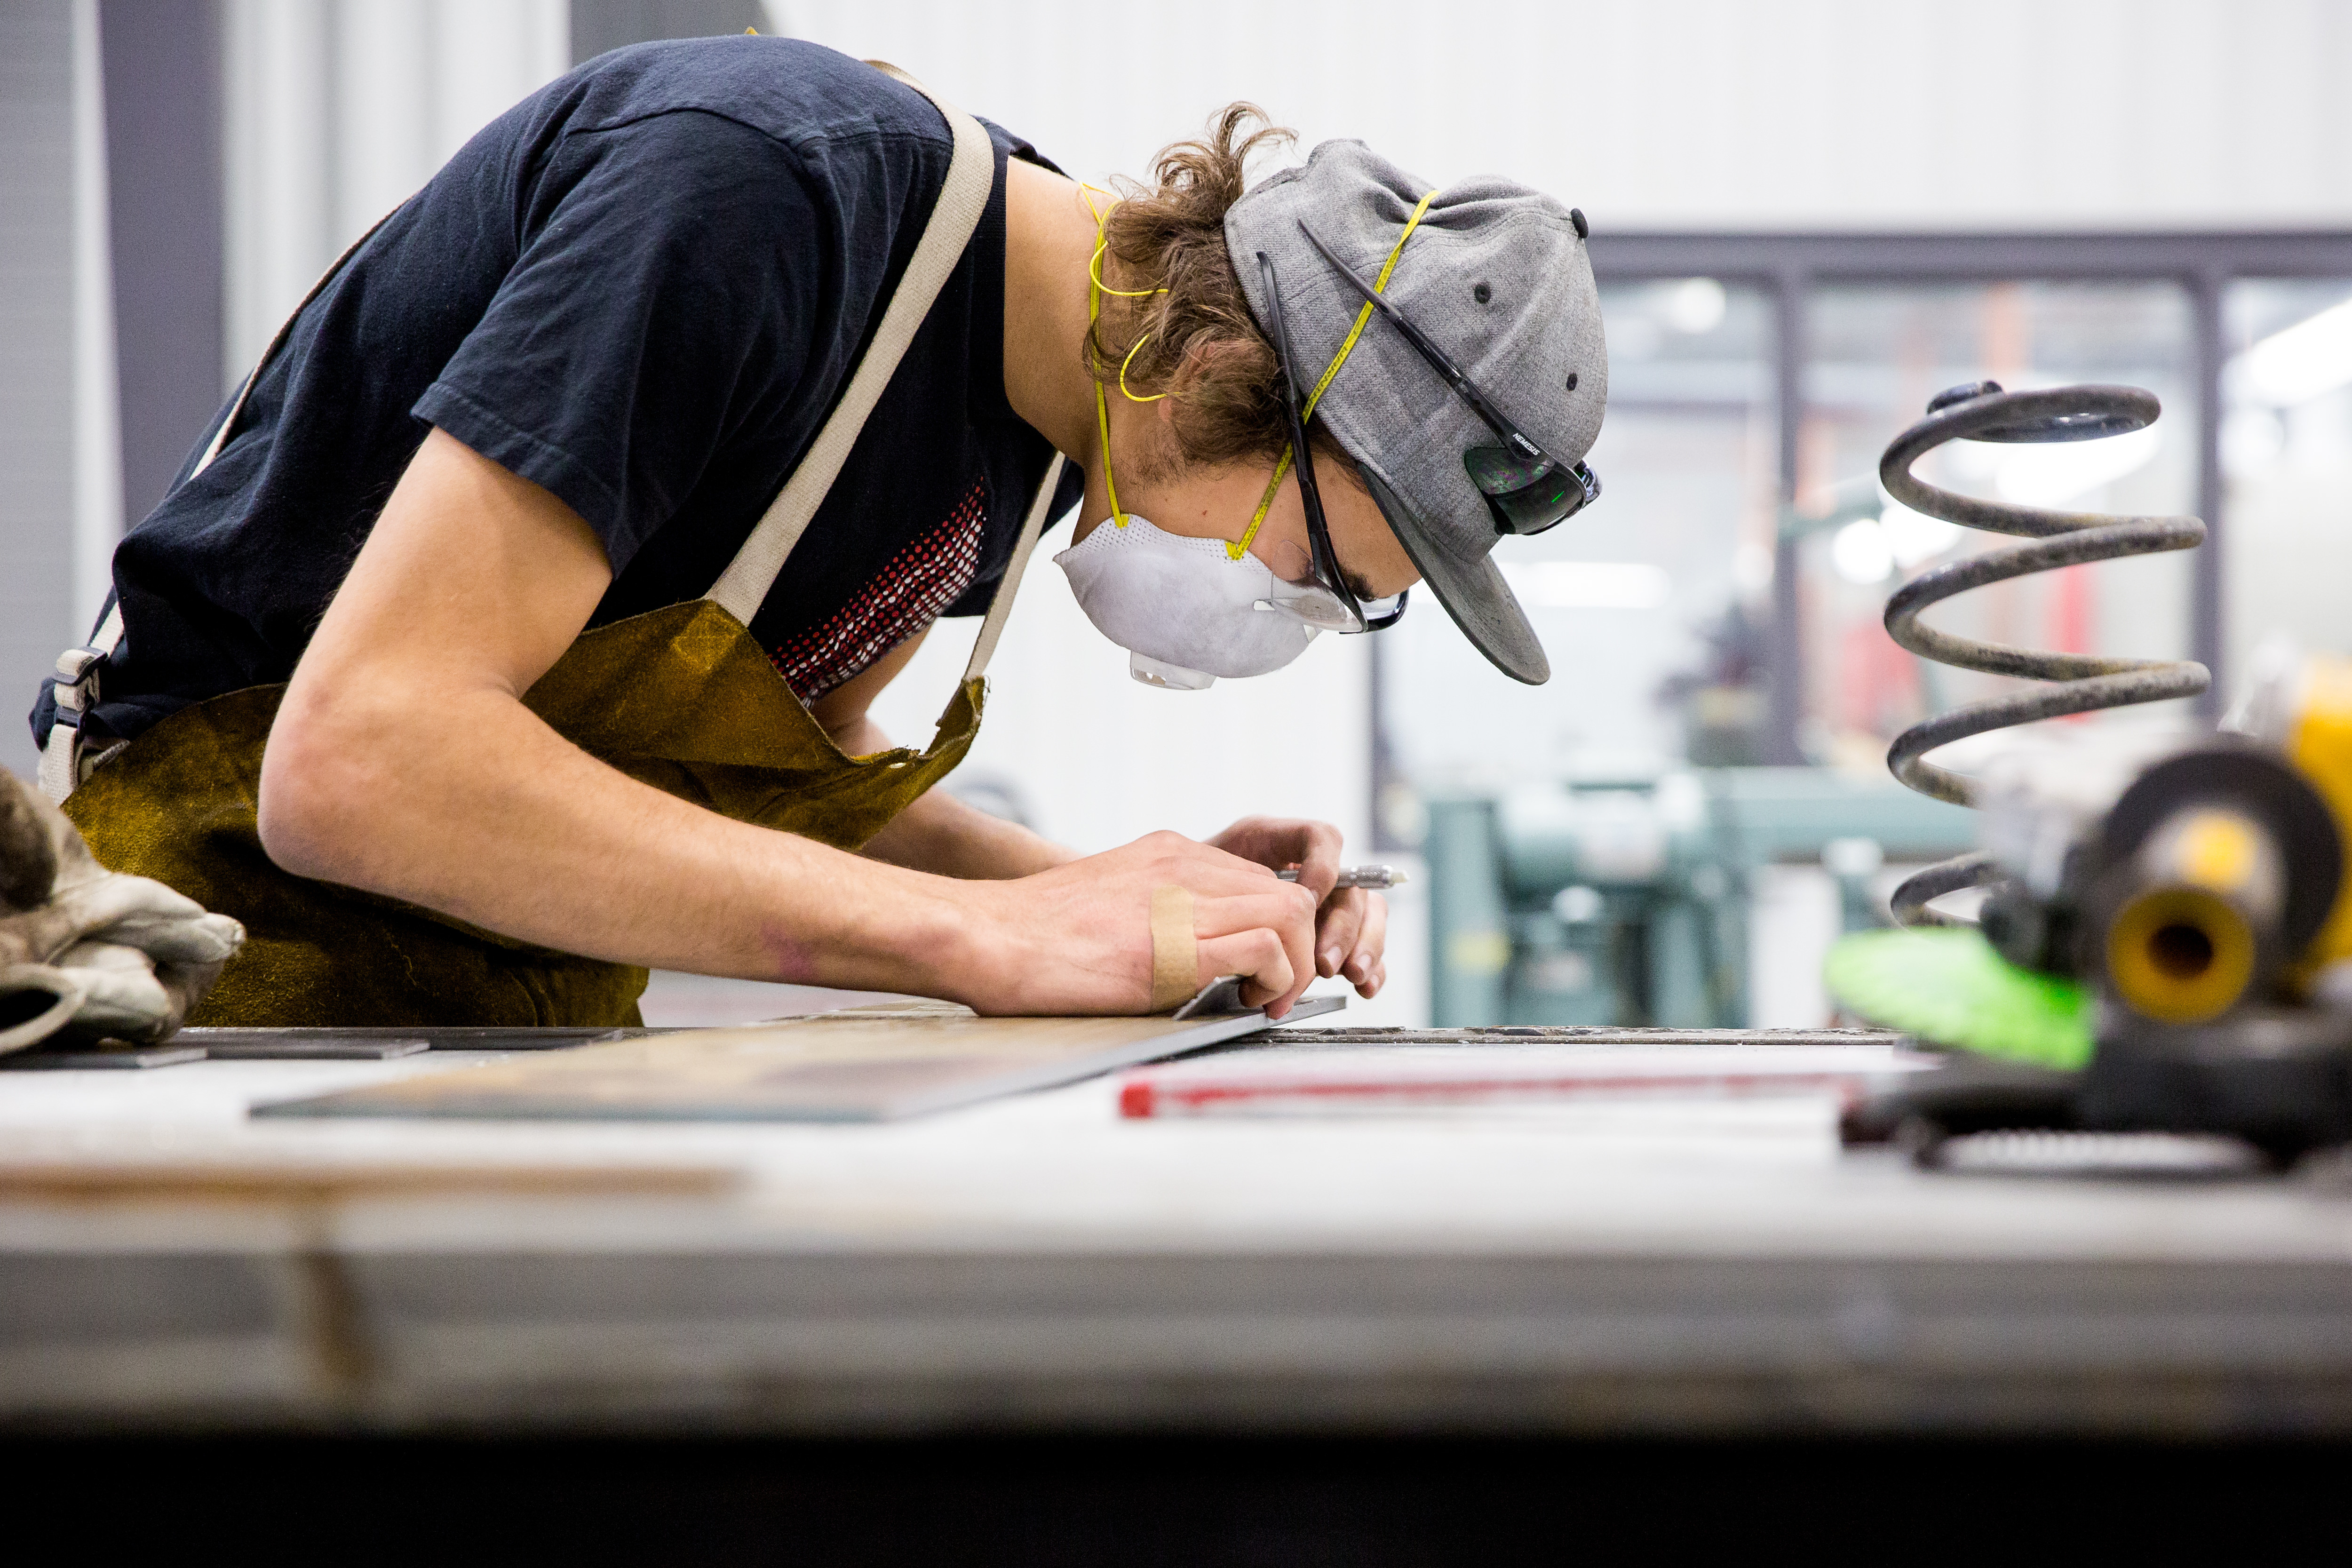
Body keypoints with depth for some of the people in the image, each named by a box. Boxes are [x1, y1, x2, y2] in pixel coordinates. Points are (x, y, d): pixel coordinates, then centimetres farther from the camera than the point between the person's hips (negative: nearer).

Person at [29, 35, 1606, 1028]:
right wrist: (996, 932, -32)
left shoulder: (1050, 387, 1)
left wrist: (1109, 903, -6)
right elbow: (357, 760, -33)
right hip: (252, 941, -7)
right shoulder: (765, 195, -26)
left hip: (543, 1009, 7)